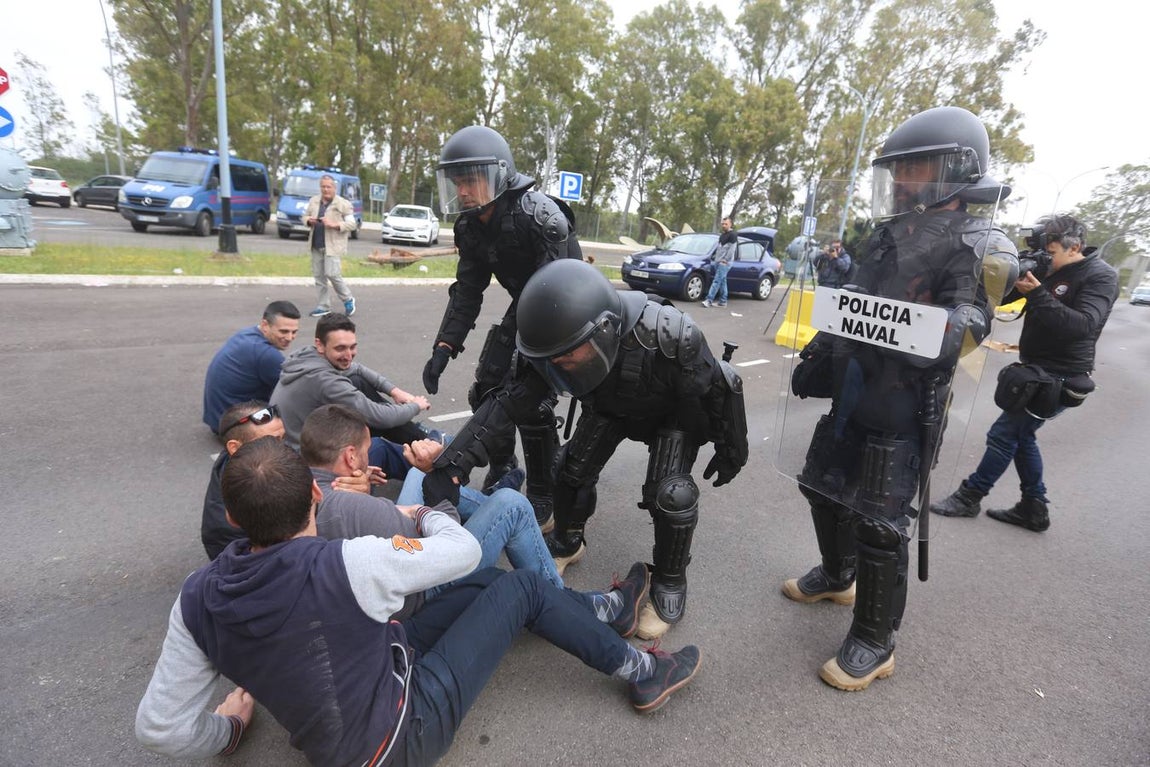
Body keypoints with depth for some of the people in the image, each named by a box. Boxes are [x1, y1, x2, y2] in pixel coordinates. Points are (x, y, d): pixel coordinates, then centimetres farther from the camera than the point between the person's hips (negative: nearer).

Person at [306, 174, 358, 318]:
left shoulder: (343, 204, -5)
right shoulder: (313, 201, 11)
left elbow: (352, 224, -7)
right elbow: (305, 216, 22)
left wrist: (334, 225, -19)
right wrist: (309, 220, -2)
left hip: (333, 246, -6)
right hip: (316, 246, 6)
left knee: (332, 274, -12)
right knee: (319, 276, 8)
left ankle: (348, 299, 11)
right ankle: (323, 306, 17)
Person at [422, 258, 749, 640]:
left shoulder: (668, 338, -44)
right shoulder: (563, 341, -31)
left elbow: (718, 390, -25)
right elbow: (508, 402, -31)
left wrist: (730, 450, -10)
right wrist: (451, 463, -40)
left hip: (675, 411, -4)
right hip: (610, 405, 4)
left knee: (670, 493, -19)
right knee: (572, 469, -2)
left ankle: (670, 584, 9)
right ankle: (567, 543, 29)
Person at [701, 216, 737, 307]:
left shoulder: (732, 235, -6)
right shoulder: (722, 235, 21)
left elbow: (732, 249, -12)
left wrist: (725, 260, -15)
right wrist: (716, 258, 15)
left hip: (724, 263, -9)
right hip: (718, 261, 9)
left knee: (717, 281, -15)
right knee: (722, 281, 10)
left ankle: (708, 300, -22)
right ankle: (723, 301, 13)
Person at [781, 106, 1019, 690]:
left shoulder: (978, 246, -8)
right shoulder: (890, 233, 14)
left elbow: (963, 328, -20)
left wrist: (905, 349, -37)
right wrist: (819, 356, 14)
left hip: (902, 409, -8)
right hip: (853, 395, 8)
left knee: (878, 523, -4)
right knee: (823, 488, 17)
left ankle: (875, 644, 15)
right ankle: (837, 577, 42)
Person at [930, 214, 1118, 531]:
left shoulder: (1101, 276, -13)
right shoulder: (1044, 268, 6)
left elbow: (1082, 325, -26)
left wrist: (1037, 293, -31)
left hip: (1057, 379, -8)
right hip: (1035, 371, 8)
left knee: (1003, 435, -5)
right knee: (1021, 436, 14)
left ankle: (969, 497, 8)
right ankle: (1034, 510, 25)